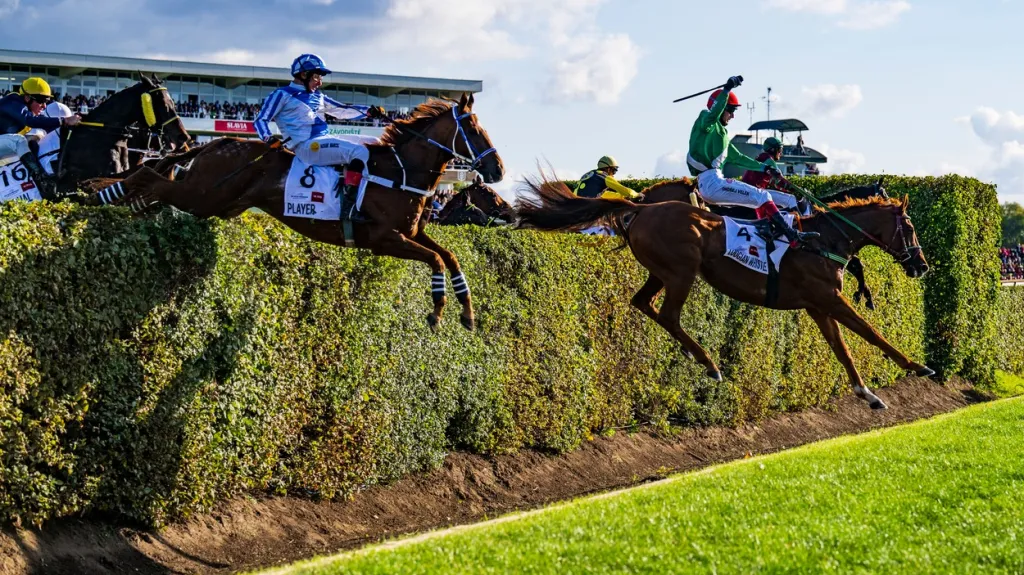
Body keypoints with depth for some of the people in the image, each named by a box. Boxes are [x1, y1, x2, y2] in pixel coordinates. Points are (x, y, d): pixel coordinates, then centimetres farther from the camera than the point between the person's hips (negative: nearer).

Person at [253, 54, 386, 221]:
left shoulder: (319, 97, 23)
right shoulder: (283, 95, 2)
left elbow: (343, 110, 23)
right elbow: (260, 120, -1)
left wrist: (369, 111, 8)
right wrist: (269, 139, -22)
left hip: (326, 140, 9)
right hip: (307, 146, -9)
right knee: (359, 152, -27)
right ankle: (348, 205, -35)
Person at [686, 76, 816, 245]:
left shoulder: (721, 134, 25)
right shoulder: (705, 121, -1)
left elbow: (737, 157, 32)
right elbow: (713, 114, -26)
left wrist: (764, 167, 29)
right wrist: (727, 89, -29)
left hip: (714, 183, 10)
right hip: (711, 182, -10)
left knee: (761, 199, 15)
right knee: (761, 196, -13)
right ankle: (792, 236, -17)